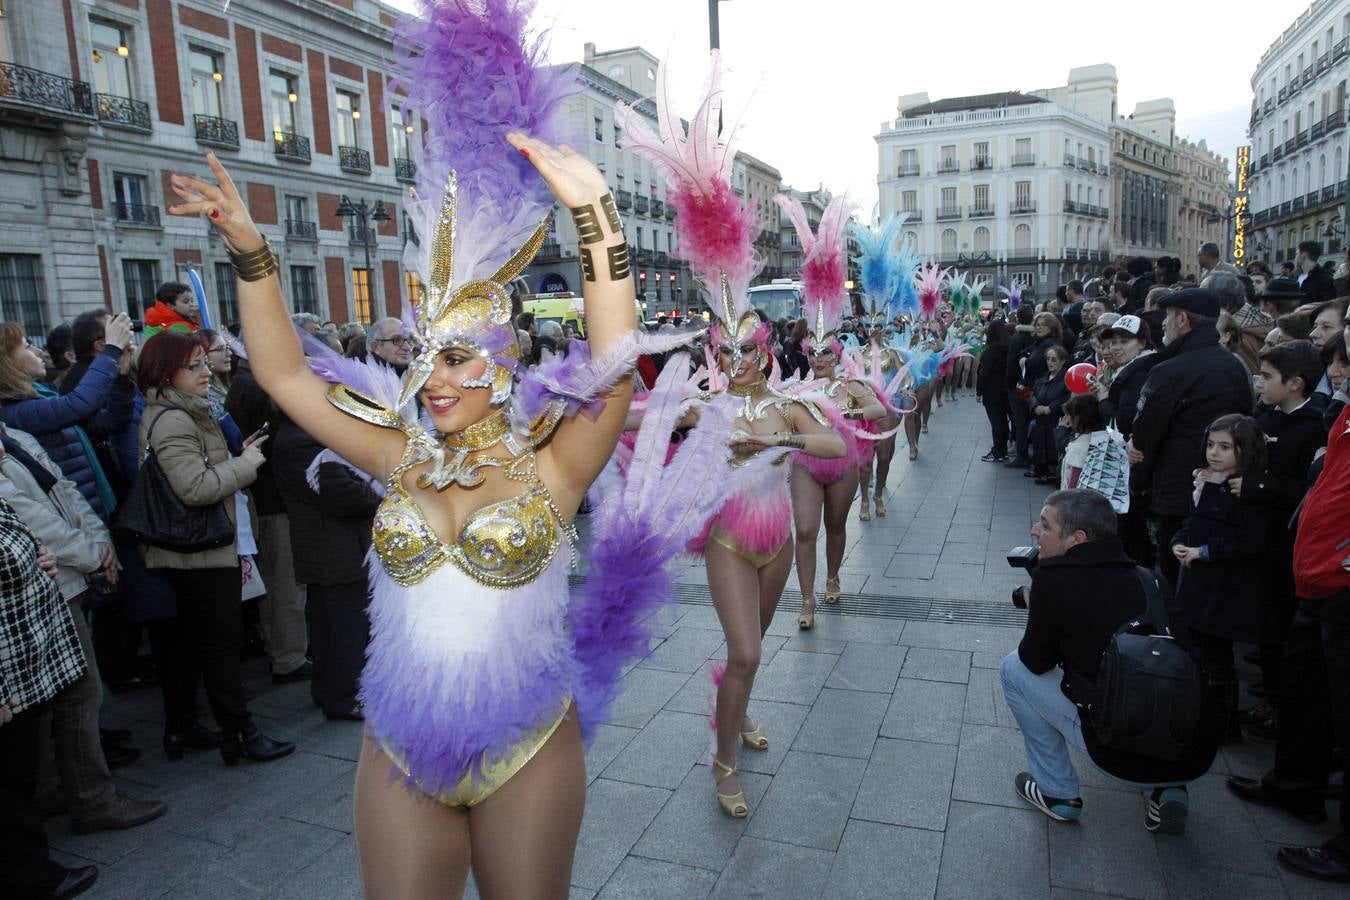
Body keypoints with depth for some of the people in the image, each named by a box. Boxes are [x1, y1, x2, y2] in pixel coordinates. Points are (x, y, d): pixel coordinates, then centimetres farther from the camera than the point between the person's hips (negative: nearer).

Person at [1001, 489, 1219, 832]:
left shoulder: (1054, 576, -11)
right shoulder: (1143, 576, 9)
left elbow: (1037, 662, 2)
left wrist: (1036, 609, 17)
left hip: (1127, 756, -7)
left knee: (1014, 669, 9)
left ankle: (1058, 793, 18)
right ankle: (1163, 790, 18)